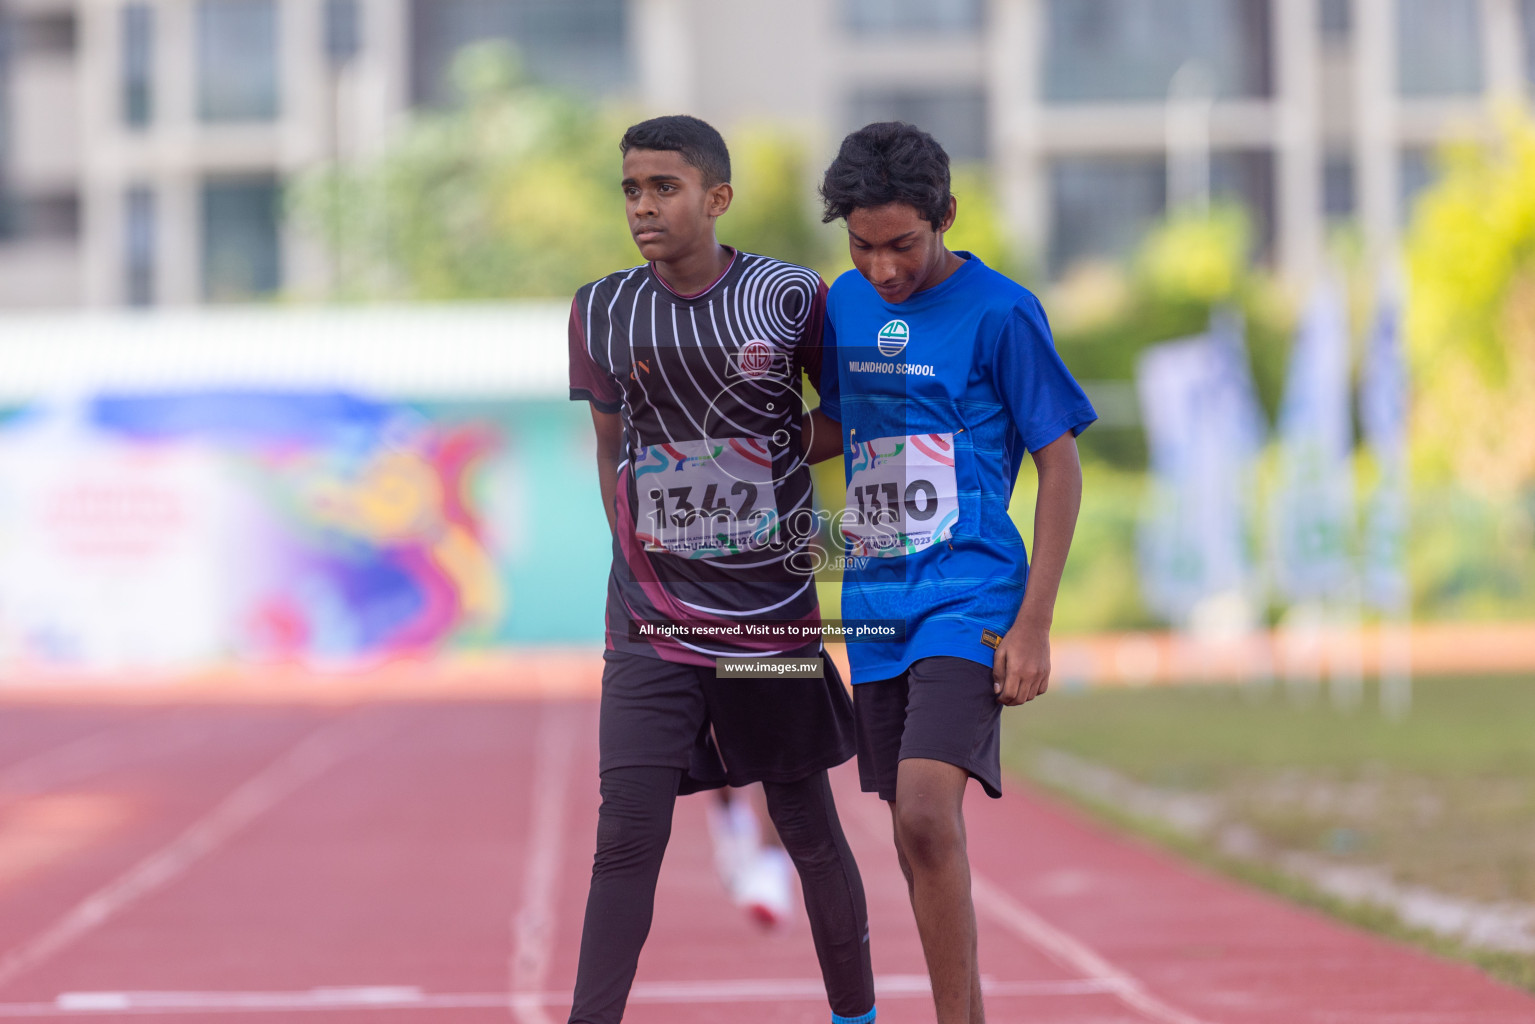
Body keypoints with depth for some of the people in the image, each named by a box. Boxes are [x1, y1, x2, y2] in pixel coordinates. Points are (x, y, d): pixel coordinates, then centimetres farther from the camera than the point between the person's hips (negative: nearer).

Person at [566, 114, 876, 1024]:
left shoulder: (791, 297, -6)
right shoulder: (601, 311, 1)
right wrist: (638, 561, 8)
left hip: (774, 614, -1)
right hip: (652, 622, 1)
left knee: (809, 824, 11)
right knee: (628, 836, -9)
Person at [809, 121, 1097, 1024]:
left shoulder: (1000, 314, -9)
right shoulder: (847, 303, 9)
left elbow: (1061, 465, -6)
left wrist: (1034, 624, -11)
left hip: (968, 593, -6)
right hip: (875, 600, 6)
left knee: (926, 808, -22)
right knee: (915, 832, 9)